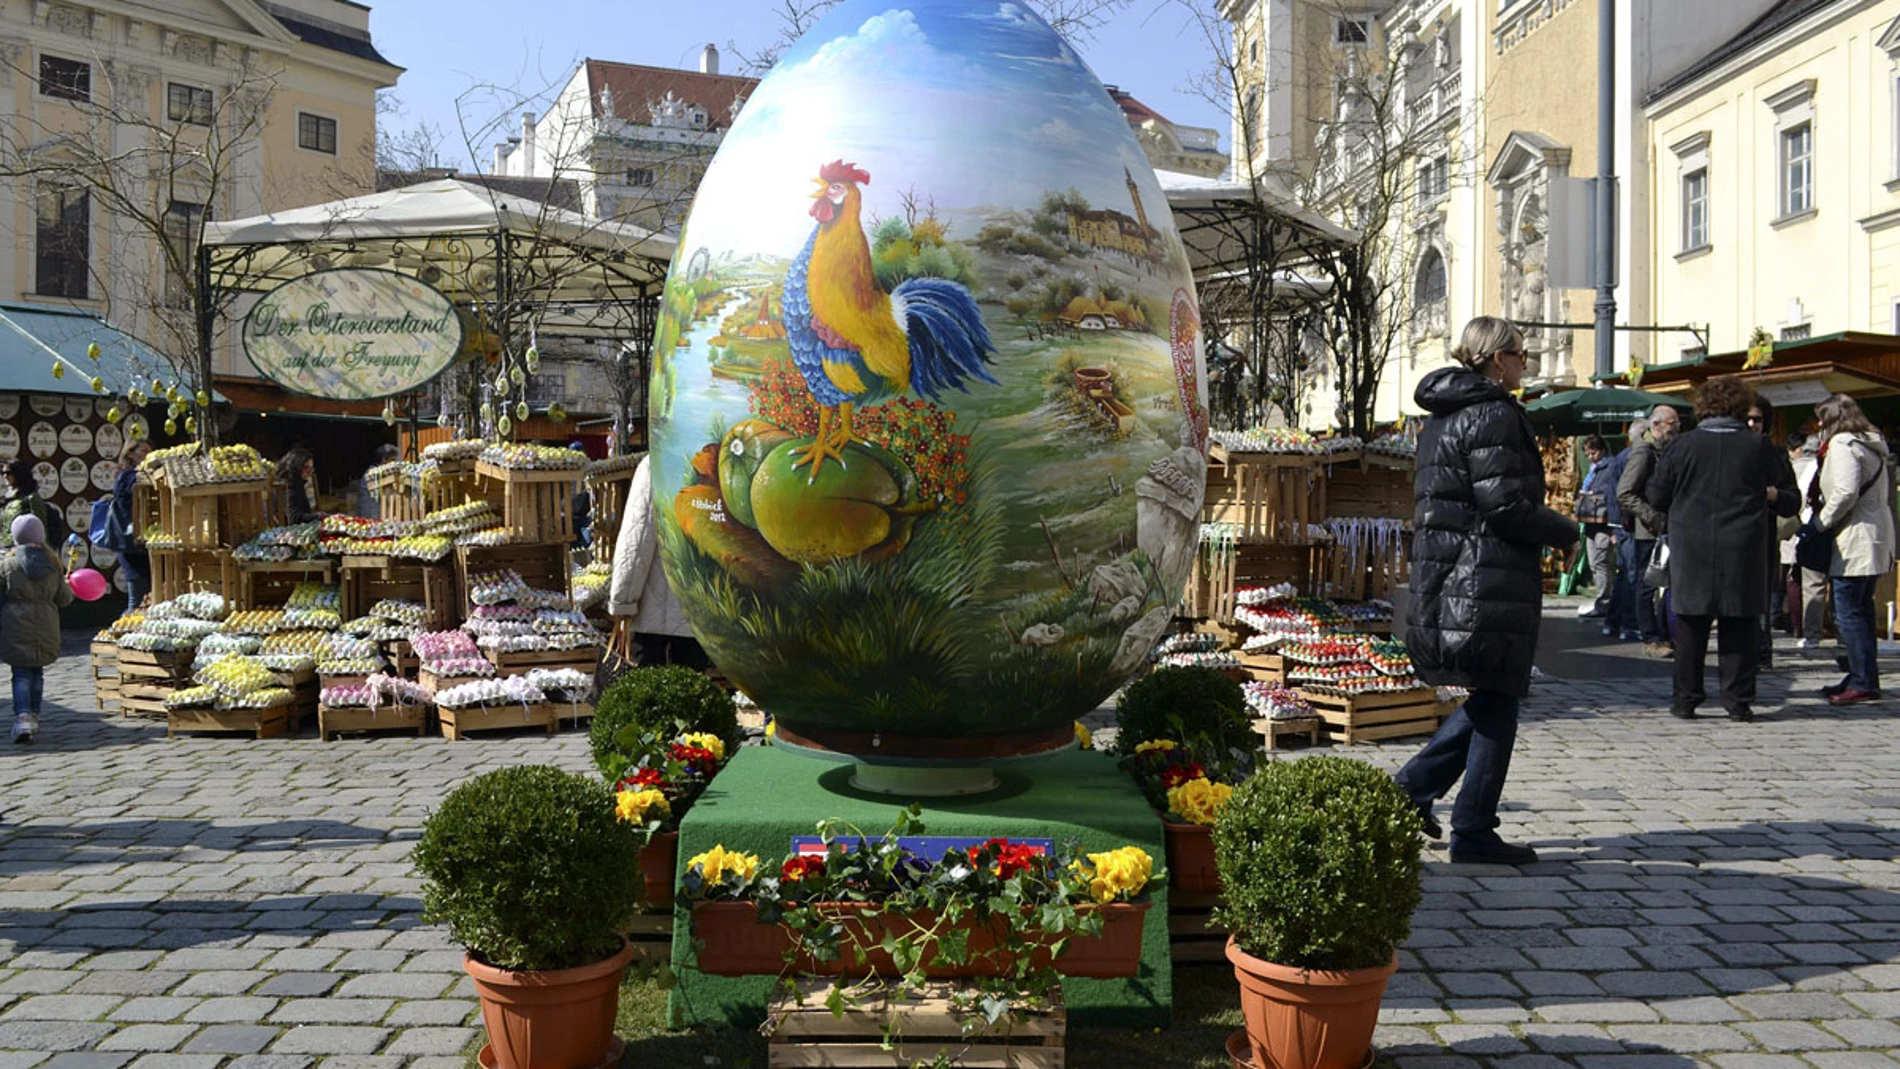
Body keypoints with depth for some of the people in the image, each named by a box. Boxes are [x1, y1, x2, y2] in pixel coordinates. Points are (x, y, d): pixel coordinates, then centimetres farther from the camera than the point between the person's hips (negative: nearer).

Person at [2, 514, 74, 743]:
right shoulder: (53, 562, 1)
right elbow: (64, 599, 6)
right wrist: (70, 589, 26)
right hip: (45, 626, 3)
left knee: (21, 674, -1)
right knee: (37, 672, 16)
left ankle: (23, 717, -17)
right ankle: (34, 716, 22)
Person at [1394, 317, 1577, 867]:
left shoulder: (1441, 416, 16)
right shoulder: (1494, 413, -13)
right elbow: (1506, 505, -19)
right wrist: (1565, 532, -2)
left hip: (1443, 578, 9)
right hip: (1489, 583, -9)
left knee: (1487, 700, 19)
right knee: (1496, 707, 1)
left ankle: (1412, 788, 16)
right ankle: (1474, 833, 7)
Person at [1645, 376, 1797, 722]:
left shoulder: (1684, 444, -2)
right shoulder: (1759, 447, 0)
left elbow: (1656, 495, 4)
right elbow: (1790, 499, 8)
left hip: (1691, 550, 0)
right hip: (1743, 552, 0)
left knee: (1691, 625, 6)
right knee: (1739, 625, 6)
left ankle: (1685, 699, 7)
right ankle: (1738, 700, 7)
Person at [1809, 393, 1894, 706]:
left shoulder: (1842, 444, -11)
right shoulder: (1872, 445, 18)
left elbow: (1845, 492, -22)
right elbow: (1883, 493, 20)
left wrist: (1821, 522, -9)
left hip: (1855, 540, -10)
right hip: (1876, 539, 10)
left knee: (1848, 613, -8)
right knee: (1861, 610, 14)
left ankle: (1863, 683, -8)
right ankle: (1864, 677, 19)